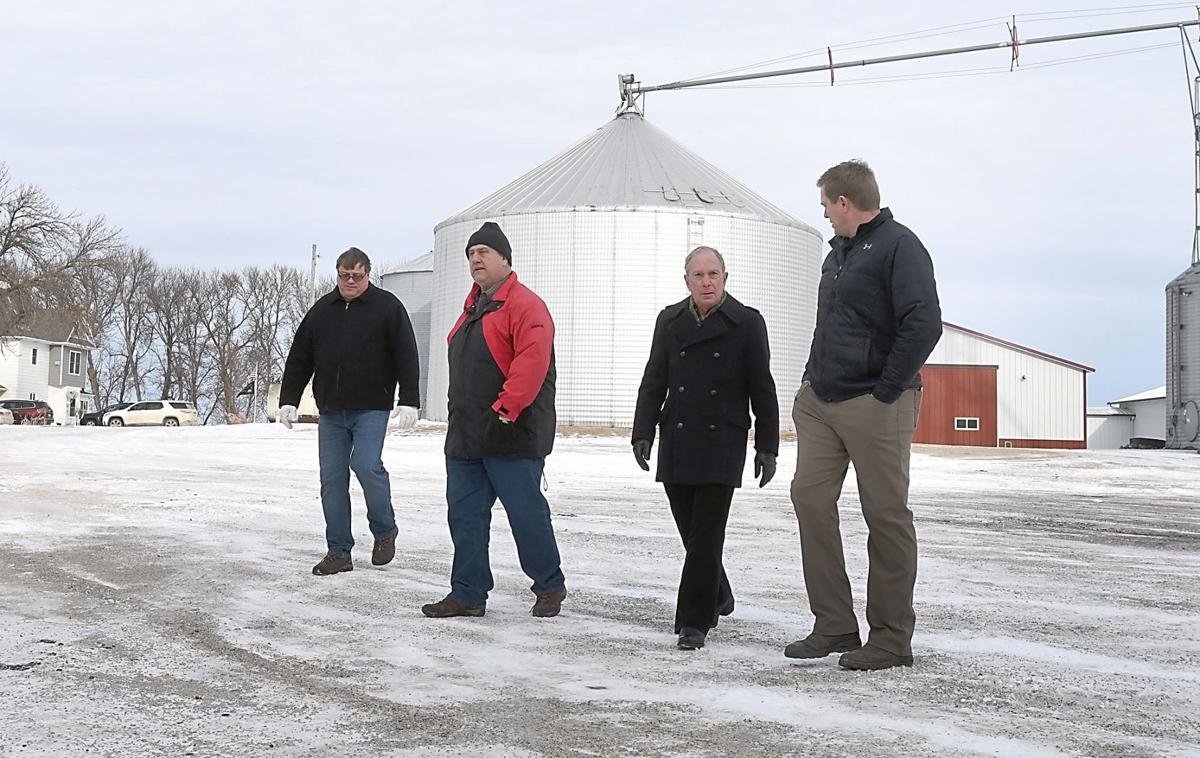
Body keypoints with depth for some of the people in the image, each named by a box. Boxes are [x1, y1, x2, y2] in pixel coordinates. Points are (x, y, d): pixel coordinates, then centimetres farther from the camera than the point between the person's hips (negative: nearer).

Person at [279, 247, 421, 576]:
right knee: (332, 480, 1)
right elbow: (299, 360, 16)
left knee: (367, 465, -18)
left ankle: (385, 532, 6)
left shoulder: (387, 307, 1)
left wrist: (408, 401, -11)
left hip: (371, 409, -4)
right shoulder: (321, 310, 13)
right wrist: (288, 400, 9)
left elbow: (406, 357, -3)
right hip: (330, 412, 5)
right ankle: (339, 552, 7)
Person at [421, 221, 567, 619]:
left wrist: (507, 407, -27)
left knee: (526, 512, -2)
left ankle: (550, 586, 14)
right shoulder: (473, 309, 20)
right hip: (465, 436, 9)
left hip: (511, 436, -9)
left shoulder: (524, 305, -9)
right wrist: (458, 415, 19)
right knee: (464, 516, 8)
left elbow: (532, 361, -22)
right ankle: (467, 594, 14)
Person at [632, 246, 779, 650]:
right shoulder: (670, 321, 9)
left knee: (706, 537, -8)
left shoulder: (747, 323, 0)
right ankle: (718, 598, 34)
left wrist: (767, 446, -1)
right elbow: (653, 382, 11)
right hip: (677, 444, 4)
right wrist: (643, 433, 2)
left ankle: (695, 622, -4)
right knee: (691, 532, 11)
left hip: (723, 445, -4)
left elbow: (762, 389, 2)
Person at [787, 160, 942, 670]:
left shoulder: (898, 246, -10)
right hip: (819, 400, 9)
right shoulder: (838, 251, 18)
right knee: (810, 498, 4)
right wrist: (813, 379, 15)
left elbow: (924, 324, -19)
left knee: (886, 517, -1)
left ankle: (891, 639, 6)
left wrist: (886, 392, -17)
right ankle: (834, 627, 11)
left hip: (873, 407, -9)